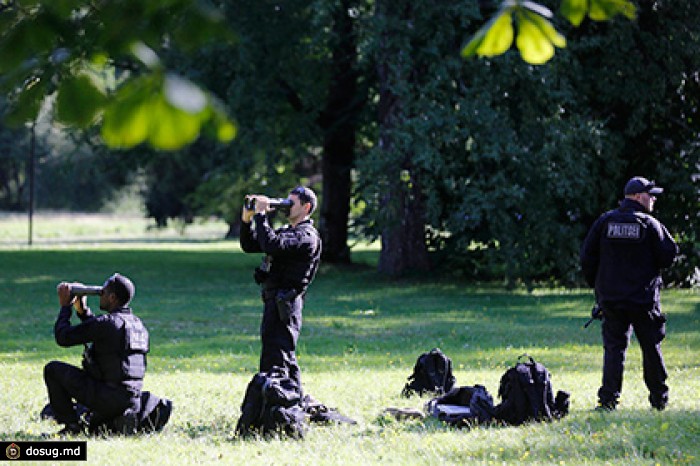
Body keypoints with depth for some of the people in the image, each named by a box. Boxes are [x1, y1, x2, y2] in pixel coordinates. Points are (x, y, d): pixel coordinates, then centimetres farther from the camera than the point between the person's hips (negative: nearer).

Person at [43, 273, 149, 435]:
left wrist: (65, 306, 3)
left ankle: (71, 424, 2)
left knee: (52, 369, 3)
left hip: (109, 398, -9)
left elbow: (62, 337, -10)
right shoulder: (138, 324, 11)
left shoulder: (108, 322, -16)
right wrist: (83, 310, 23)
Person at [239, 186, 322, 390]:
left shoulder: (307, 236, -10)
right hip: (273, 303, 10)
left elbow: (272, 245, -26)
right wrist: (247, 219, 6)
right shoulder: (286, 231, 21)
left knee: (277, 360, -13)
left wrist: (261, 214, -18)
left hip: (285, 306, -10)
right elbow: (249, 245, 20)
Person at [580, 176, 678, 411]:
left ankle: (608, 399, -7)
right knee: (651, 347, 10)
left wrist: (597, 285, 14)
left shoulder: (604, 222, 2)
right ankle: (659, 398, 18)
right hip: (644, 298, -2)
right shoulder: (650, 224, -7)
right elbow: (667, 257, -7)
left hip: (610, 297, 2)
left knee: (613, 347, 3)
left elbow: (587, 257, 3)